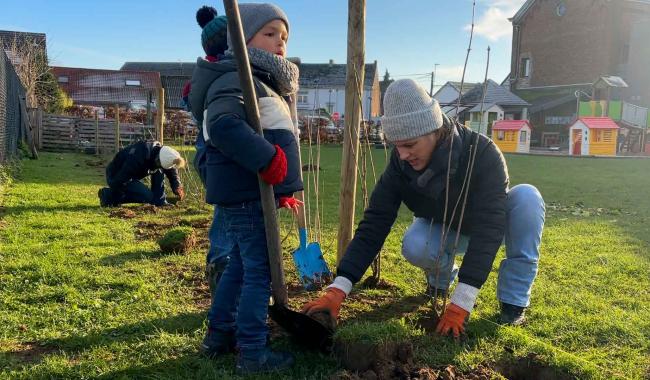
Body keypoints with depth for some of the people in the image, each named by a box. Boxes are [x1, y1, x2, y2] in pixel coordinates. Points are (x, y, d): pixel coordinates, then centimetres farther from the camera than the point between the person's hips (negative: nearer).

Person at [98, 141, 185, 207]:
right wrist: (111, 199, -19)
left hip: (132, 174, 8)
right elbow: (120, 180, -31)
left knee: (159, 171, -8)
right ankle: (108, 195, -8)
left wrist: (177, 186, -12)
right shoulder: (138, 158, -39)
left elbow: (172, 170, 3)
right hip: (115, 177, -8)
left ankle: (159, 201, -5)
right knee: (148, 196, -17)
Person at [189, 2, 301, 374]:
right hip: (246, 196, -11)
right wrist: (269, 159, -32)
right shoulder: (237, 80, -14)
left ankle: (219, 334, 32)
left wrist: (283, 189, 24)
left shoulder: (265, 83, 21)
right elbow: (222, 126, -32)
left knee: (240, 265, 19)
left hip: (251, 194, 11)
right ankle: (252, 352, 8)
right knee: (260, 271, -4)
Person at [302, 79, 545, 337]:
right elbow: (374, 224, -27)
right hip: (444, 230, 2)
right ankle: (440, 279, 4)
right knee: (414, 247, -33)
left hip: (484, 222, -1)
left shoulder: (482, 153, -36)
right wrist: (338, 289, -36)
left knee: (527, 196, -33)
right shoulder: (400, 164, -26)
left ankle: (514, 302, -19)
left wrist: (460, 304, -45)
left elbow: (487, 228, -41)